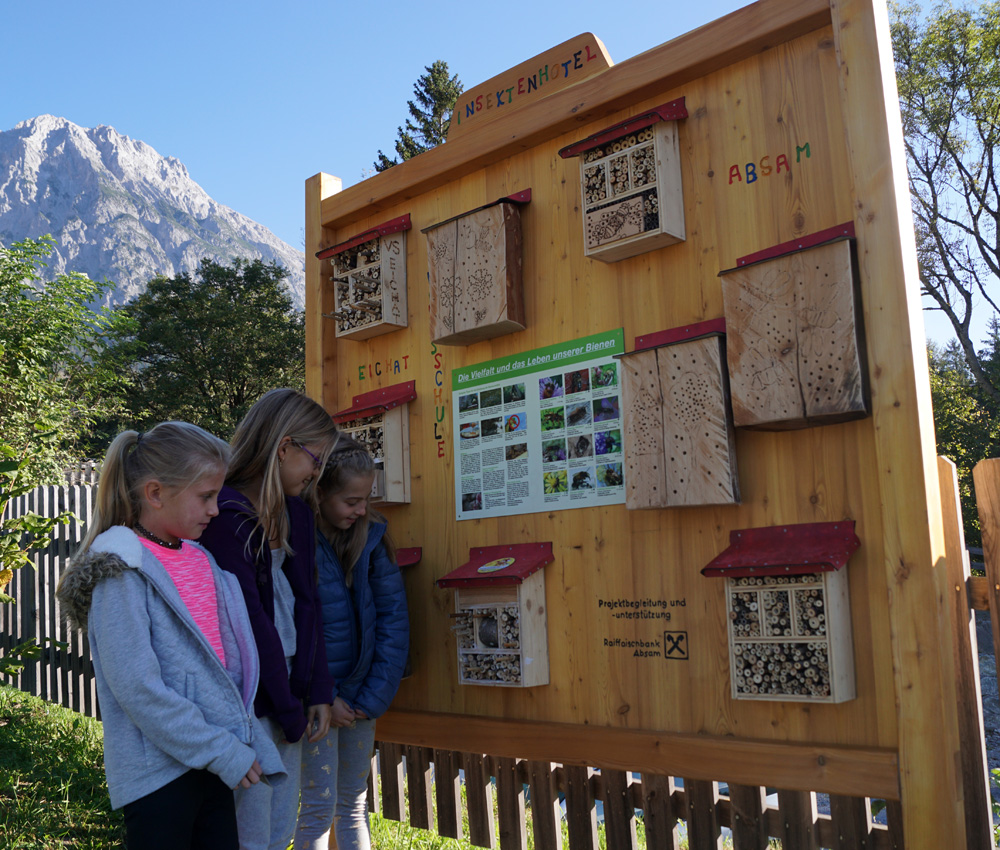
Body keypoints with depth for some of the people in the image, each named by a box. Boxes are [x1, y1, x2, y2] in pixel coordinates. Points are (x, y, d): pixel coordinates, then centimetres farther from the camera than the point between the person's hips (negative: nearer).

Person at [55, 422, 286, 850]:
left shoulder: (201, 559, 8)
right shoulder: (122, 572, -14)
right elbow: (137, 686, -20)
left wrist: (244, 742, 8)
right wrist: (224, 753, -17)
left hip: (212, 765, 7)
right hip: (159, 770, -7)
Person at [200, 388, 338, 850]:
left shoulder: (296, 514, 9)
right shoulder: (225, 515, -17)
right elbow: (249, 619, -17)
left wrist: (318, 691, 4)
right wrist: (289, 711, -12)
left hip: (286, 684, 8)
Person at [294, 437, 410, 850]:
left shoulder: (370, 535, -1)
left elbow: (393, 617, 0)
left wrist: (375, 695, -5)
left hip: (362, 695, 5)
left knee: (354, 807, 14)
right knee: (319, 809, -1)